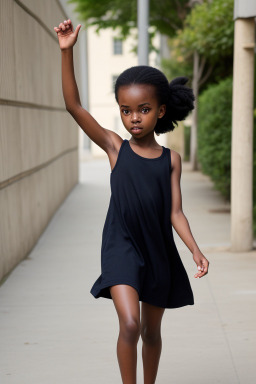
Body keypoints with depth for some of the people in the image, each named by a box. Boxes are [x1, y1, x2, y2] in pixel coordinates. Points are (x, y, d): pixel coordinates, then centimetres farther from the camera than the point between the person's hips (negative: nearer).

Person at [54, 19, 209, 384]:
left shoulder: (171, 159, 1)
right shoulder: (115, 147, -3)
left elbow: (175, 212, 1)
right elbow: (74, 106, -12)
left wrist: (196, 250, -12)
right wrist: (67, 52, -20)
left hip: (158, 251, 2)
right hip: (121, 247, -2)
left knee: (152, 332, 15)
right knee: (130, 324, -19)